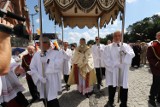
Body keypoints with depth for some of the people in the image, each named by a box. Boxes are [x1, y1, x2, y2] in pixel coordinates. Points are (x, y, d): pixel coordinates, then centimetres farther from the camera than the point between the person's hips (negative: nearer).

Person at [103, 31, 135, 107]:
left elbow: (132, 54, -7)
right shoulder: (108, 47, 0)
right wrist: (115, 65, -13)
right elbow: (106, 59, -7)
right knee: (112, 87, 12)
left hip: (123, 71, 2)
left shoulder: (126, 46, 8)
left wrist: (126, 52, -26)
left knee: (124, 88, 8)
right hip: (112, 71, -1)